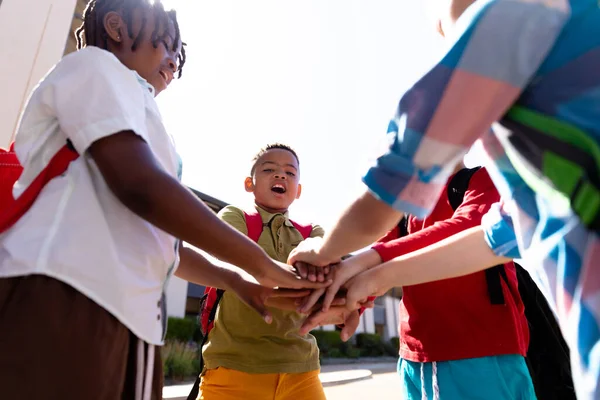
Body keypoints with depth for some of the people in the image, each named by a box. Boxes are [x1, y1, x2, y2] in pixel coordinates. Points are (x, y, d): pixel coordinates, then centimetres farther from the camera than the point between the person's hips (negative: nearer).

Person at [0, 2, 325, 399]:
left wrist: (235, 280, 17)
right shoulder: (95, 65, 2)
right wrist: (260, 263, -11)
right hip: (62, 300, -9)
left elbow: (157, 241, 25)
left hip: (125, 317, 9)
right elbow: (141, 187, -18)